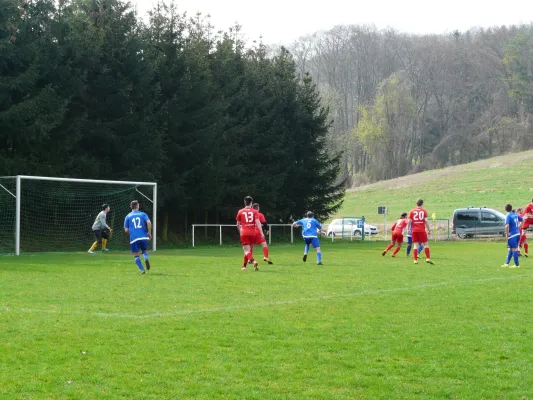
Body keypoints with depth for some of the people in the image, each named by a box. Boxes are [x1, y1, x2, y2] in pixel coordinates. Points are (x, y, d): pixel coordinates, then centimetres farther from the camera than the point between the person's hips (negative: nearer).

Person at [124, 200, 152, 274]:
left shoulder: (128, 216, 10)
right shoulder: (143, 214, 9)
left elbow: (126, 230, 6)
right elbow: (149, 222, -9)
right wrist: (149, 232, 3)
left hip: (133, 238, -1)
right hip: (143, 237, 1)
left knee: (136, 255, 8)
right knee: (144, 251, 19)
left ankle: (142, 270, -6)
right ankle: (146, 258, -16)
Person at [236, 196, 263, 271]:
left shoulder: (240, 212, 4)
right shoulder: (255, 212, 2)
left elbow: (238, 224, 12)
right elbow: (257, 222, -10)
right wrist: (261, 232, -13)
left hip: (244, 233, -2)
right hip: (253, 233, 2)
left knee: (246, 250, -7)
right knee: (249, 249, 18)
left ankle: (253, 262, -33)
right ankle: (244, 265, 27)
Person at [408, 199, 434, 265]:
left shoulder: (412, 211, 7)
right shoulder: (424, 211, 2)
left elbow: (409, 221, 3)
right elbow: (426, 221, -5)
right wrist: (429, 230, 1)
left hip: (414, 230, 2)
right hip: (422, 230, -2)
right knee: (426, 244, 5)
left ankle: (415, 260, 2)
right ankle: (428, 258, -4)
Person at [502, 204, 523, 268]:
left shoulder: (508, 216, -14)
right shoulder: (515, 215, 8)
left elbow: (507, 226, -26)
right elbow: (522, 220, 25)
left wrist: (507, 234, -14)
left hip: (512, 235, -8)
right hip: (517, 234, 8)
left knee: (514, 249, 1)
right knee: (510, 249, 15)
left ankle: (517, 264, 7)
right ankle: (507, 263, 20)